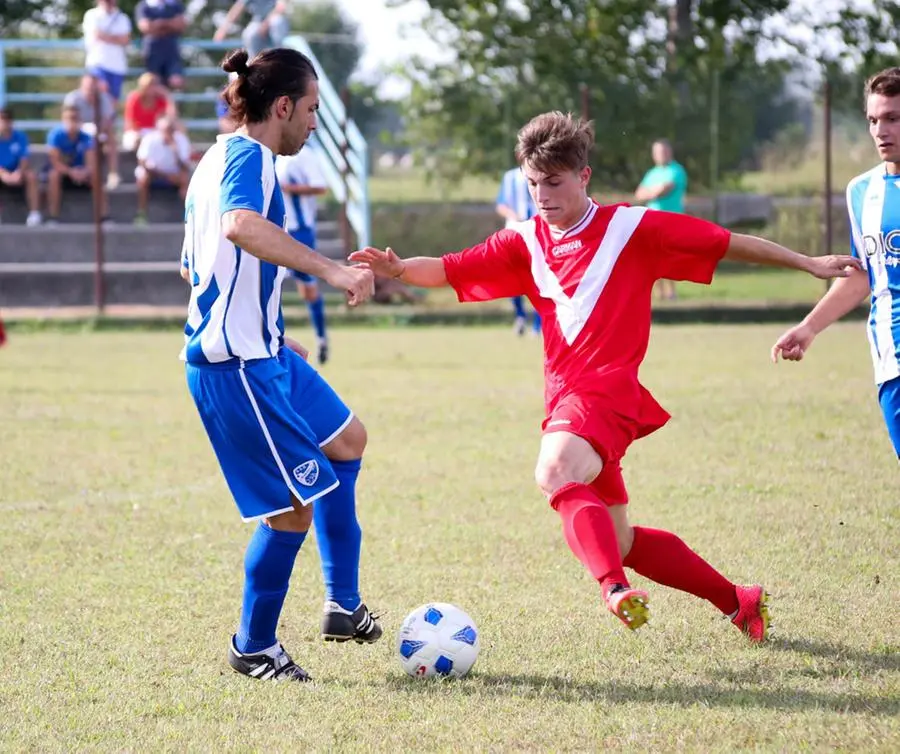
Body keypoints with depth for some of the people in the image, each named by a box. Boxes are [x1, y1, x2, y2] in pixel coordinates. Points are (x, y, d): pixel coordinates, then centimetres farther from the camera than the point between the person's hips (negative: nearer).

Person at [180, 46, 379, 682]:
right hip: (239, 366, -11)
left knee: (347, 441, 21)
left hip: (259, 353, 11)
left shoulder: (219, 160, 17)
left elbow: (194, 267, 27)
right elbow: (241, 225, -37)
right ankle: (254, 648, 6)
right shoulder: (250, 157, -14)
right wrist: (331, 270, -39)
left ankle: (344, 606, 23)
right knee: (296, 504, -7)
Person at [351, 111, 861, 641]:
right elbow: (451, 270, 5)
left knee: (556, 474, -36)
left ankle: (615, 587, -53)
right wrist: (397, 269, -15)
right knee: (619, 541, 12)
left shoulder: (630, 228, -2)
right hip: (566, 397, 7)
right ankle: (739, 601, 25)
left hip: (608, 389, -7)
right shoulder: (526, 243, 11)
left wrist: (809, 263, 3)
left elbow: (725, 243, 2)